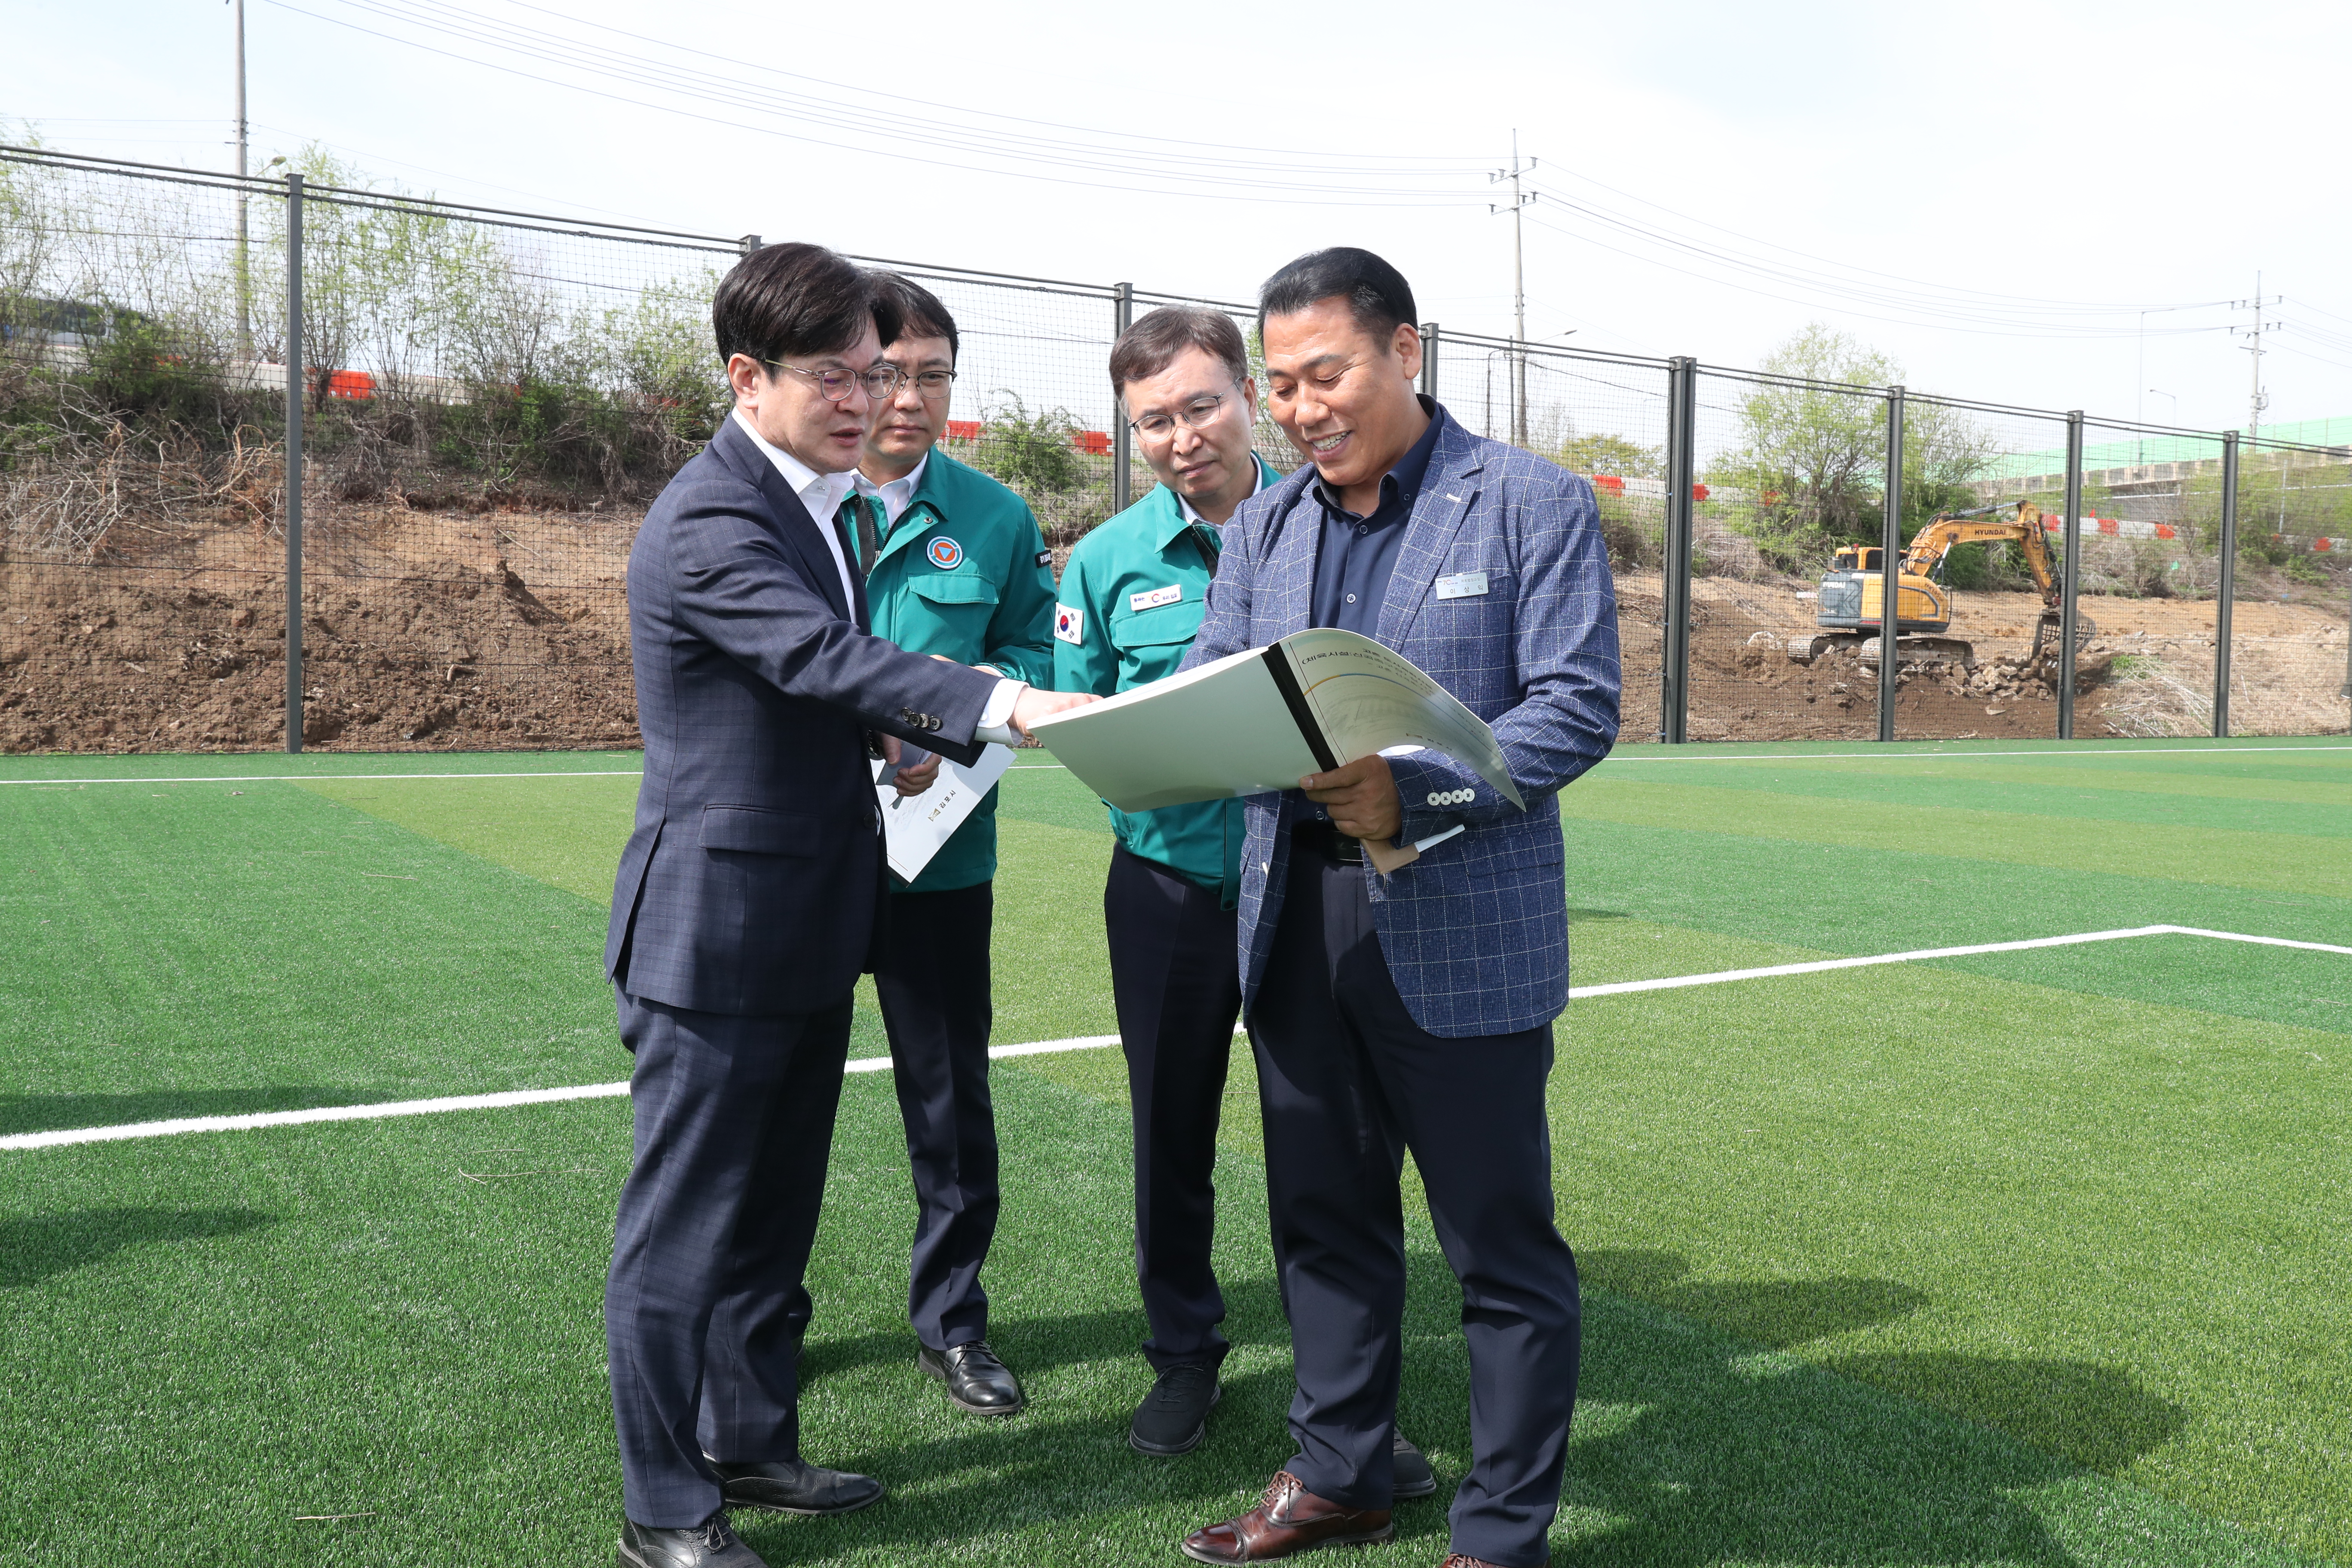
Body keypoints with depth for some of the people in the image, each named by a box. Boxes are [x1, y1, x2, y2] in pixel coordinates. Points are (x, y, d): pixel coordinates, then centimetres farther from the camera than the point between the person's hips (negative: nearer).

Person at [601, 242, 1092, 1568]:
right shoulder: (707, 523, -17)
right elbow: (829, 656, -32)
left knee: (775, 1209, 19)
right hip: (716, 931, -9)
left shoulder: (815, 501, 14)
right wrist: (999, 703, -44)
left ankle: (750, 1443, 35)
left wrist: (884, 737, 4)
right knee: (685, 1225, 3)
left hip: (812, 926, 9)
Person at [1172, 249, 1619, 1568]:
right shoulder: (1264, 525, 12)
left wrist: (1413, 790, -25)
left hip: (1463, 928, -5)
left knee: (1502, 1242, 5)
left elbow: (1579, 709, -11)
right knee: (1325, 1217, 17)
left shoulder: (1536, 504, -4)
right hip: (1295, 915, 6)